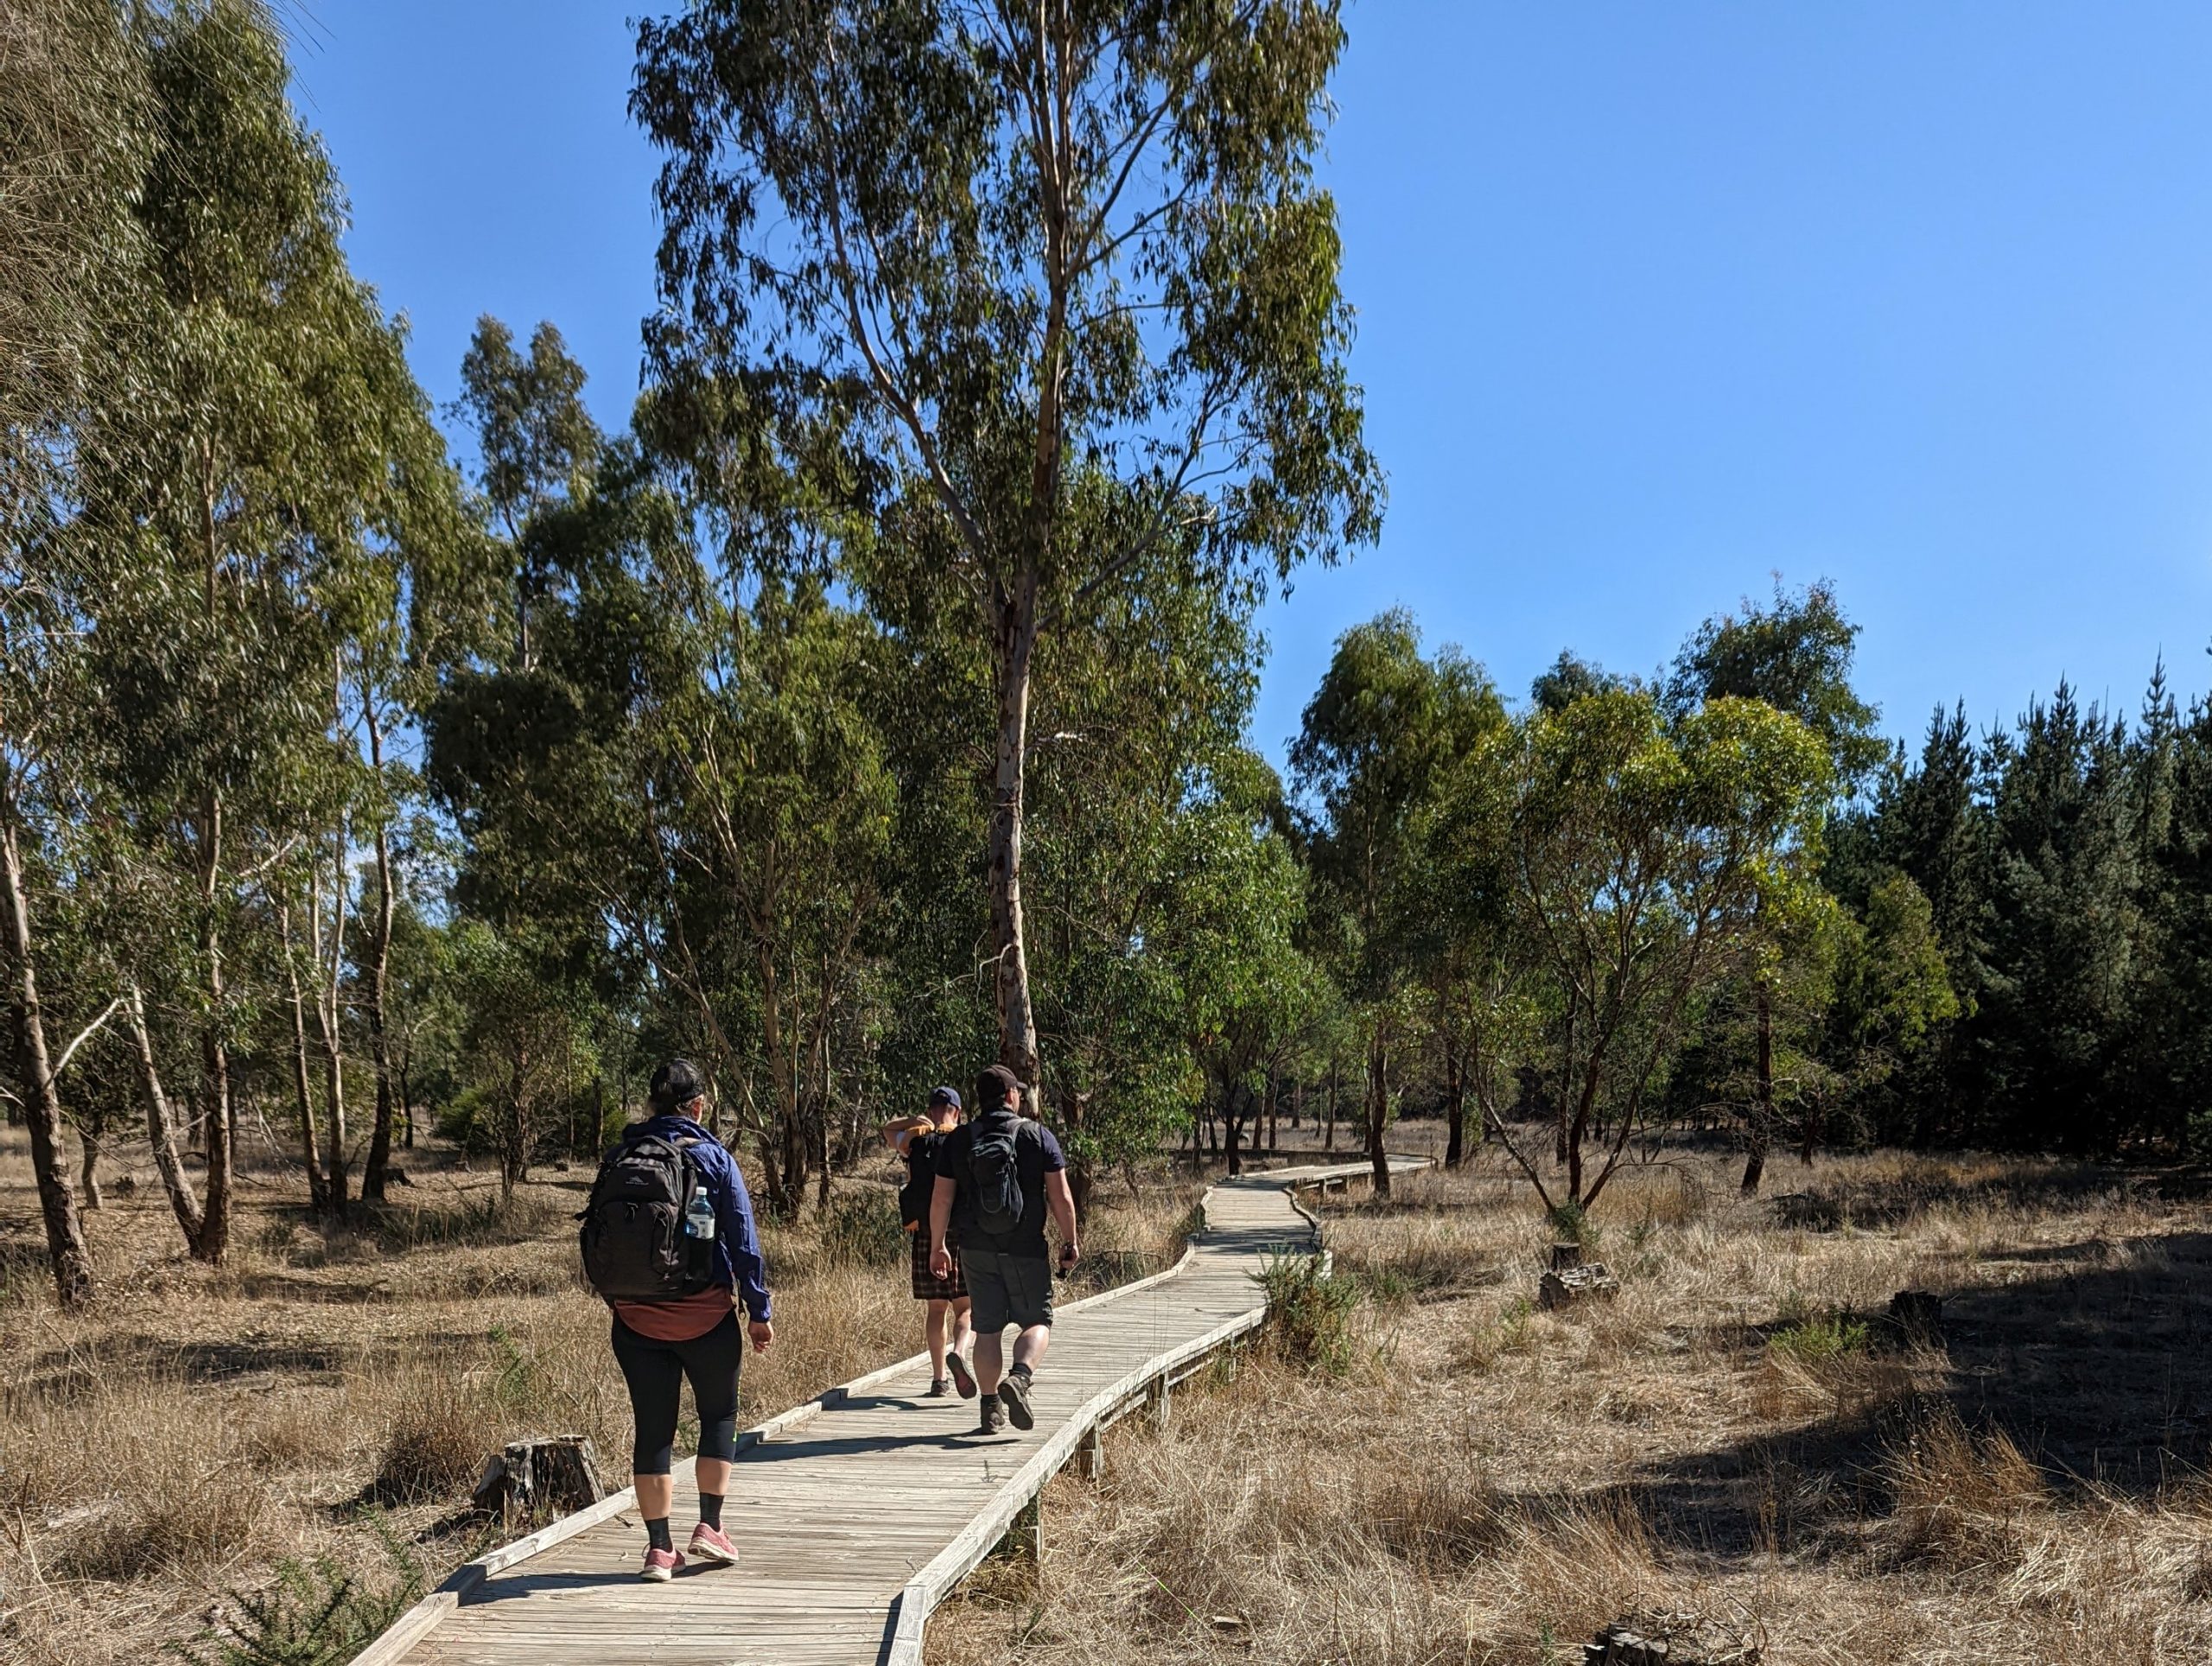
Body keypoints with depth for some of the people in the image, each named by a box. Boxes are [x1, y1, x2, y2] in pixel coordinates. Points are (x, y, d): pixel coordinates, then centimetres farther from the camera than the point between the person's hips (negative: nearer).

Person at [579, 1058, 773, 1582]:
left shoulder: (618, 1159, 3)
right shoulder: (712, 1158, -6)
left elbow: (597, 1239, 6)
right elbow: (743, 1241, -6)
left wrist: (618, 1300, 15)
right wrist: (759, 1311, 0)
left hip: (635, 1319, 3)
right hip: (705, 1315, -3)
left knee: (652, 1429, 9)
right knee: (719, 1415, 16)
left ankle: (659, 1548, 11)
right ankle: (710, 1526, 11)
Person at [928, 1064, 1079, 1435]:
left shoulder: (957, 1140, 3)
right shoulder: (1038, 1136, -3)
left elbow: (941, 1199, 2)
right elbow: (1060, 1197, -6)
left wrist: (937, 1246, 11)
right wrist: (1070, 1241, 4)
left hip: (977, 1250, 2)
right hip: (1027, 1250, -2)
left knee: (987, 1329, 9)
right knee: (1037, 1320, 8)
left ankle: (991, 1409, 9)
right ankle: (1019, 1378, -17)